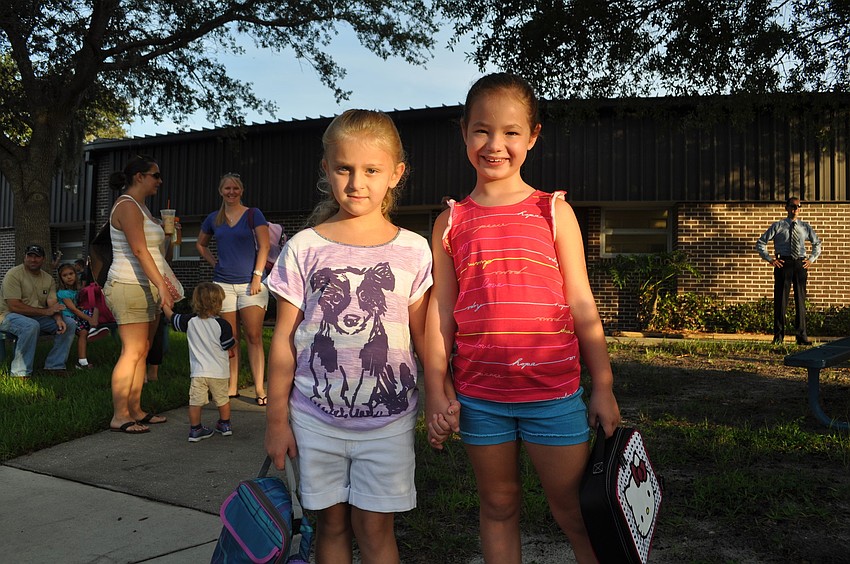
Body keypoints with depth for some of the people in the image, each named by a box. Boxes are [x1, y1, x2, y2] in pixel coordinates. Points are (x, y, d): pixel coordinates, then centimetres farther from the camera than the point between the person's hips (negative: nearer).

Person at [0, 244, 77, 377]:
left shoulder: (48, 279, 7)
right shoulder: (14, 275, -12)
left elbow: (53, 304, -1)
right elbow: (14, 306, -21)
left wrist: (58, 318, -25)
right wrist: (45, 311, -25)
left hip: (38, 317, 6)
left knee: (69, 324, -11)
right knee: (31, 325, -39)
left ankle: (55, 365, -6)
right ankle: (20, 372, -27)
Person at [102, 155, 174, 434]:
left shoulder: (140, 207, 19)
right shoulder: (127, 206, -11)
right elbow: (139, 251, -21)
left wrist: (163, 285, 18)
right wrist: (162, 286, -26)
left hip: (147, 288, 10)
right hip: (130, 286, -10)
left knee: (142, 351, 9)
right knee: (132, 352, -9)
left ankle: (135, 410, 15)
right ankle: (119, 416, -3)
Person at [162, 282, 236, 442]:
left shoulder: (190, 321, -5)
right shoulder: (222, 325, -12)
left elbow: (172, 318, 11)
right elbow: (230, 346, -4)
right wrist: (234, 338, 17)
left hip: (198, 371, 1)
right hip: (219, 372, 0)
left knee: (196, 401, 7)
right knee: (222, 399, 16)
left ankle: (195, 429, 9)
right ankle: (225, 425, 28)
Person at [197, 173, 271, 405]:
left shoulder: (253, 214, 2)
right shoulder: (213, 219, 12)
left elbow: (264, 246, -4)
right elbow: (200, 244, 28)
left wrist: (257, 276, -11)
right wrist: (214, 262, 12)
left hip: (250, 282, -3)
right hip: (223, 284, 3)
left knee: (254, 337, -5)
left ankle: (260, 389, -2)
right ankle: (232, 387, 14)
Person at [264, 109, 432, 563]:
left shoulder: (413, 251, -1)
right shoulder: (304, 248, -2)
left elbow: (422, 335, 4)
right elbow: (284, 340, 2)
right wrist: (277, 417, 3)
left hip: (387, 418, 0)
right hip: (316, 417, 1)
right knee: (331, 524, 14)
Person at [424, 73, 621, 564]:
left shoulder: (553, 212, 0)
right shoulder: (451, 223, 3)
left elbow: (582, 305, 1)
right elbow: (440, 313, 5)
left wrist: (604, 387, 1)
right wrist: (437, 391, 2)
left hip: (554, 392, -1)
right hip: (479, 395, 2)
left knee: (575, 512, 9)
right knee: (498, 506, 16)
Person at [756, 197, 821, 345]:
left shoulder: (805, 227, 12)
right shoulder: (778, 226, 4)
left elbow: (817, 244, 25)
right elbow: (760, 243, 4)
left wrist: (811, 259, 10)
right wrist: (770, 259, -6)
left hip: (800, 264, 3)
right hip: (783, 264, -3)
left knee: (801, 300, 5)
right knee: (780, 300, -2)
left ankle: (801, 336, 12)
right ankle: (778, 336, 5)